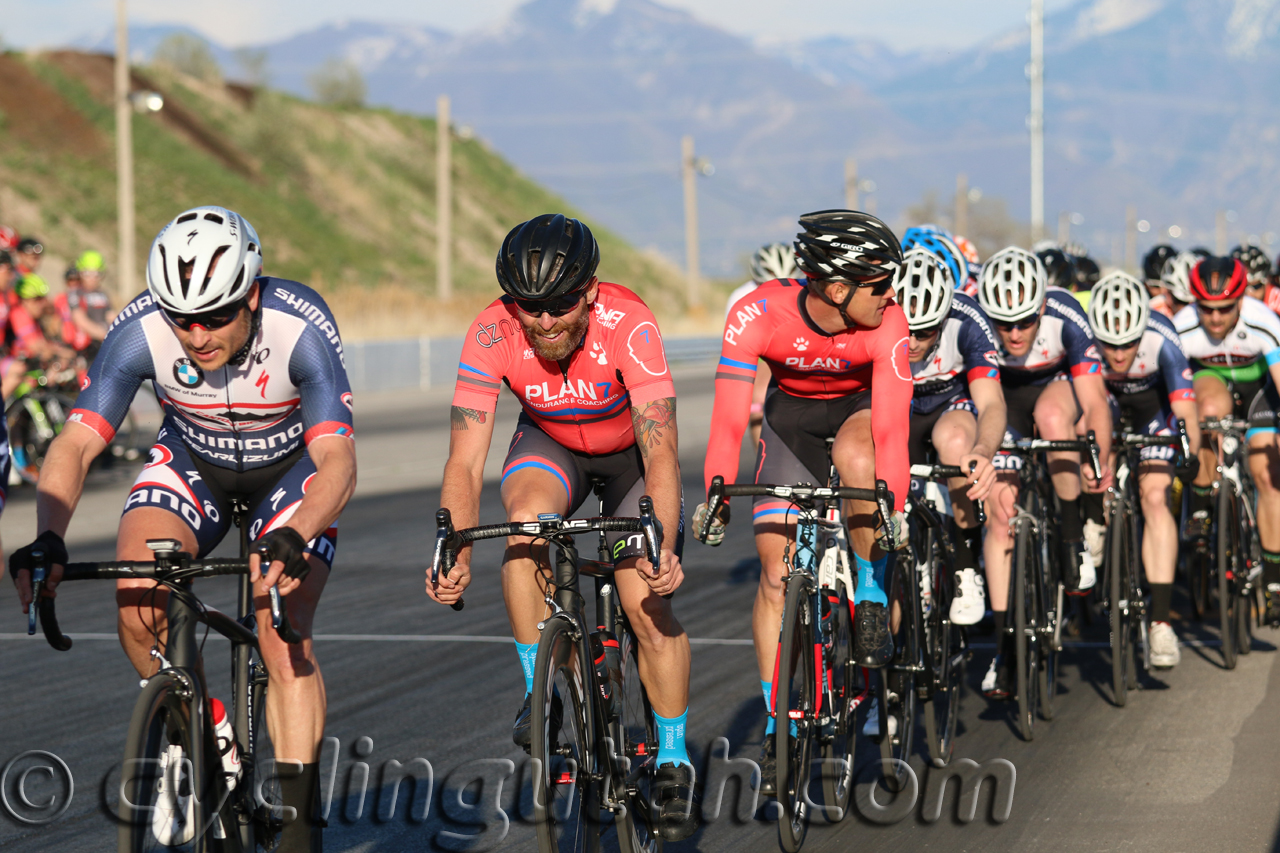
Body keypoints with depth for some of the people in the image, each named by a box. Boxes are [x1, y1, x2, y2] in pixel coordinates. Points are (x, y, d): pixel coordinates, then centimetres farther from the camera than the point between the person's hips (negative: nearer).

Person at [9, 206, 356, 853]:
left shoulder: (301, 328, -35)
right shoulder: (141, 330, -30)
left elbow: (338, 462, -41)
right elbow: (75, 443, -32)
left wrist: (292, 542, -61)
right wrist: (48, 538, -51)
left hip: (293, 466, -2)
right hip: (194, 460, 2)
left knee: (283, 635, -21)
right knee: (136, 594, -24)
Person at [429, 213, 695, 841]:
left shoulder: (628, 325, -35)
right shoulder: (491, 334, -30)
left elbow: (660, 452, -40)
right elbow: (465, 461, -31)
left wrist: (662, 547, -56)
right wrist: (454, 555, -47)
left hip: (630, 449, -2)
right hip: (550, 443, 2)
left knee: (647, 602, -14)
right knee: (528, 515, -32)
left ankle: (673, 762, 6)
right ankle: (541, 693, -18)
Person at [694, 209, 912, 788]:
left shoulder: (887, 322, -31)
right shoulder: (758, 314, -32)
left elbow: (891, 425, -37)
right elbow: (729, 419, -34)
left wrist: (893, 505, -49)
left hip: (860, 406, -1)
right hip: (792, 415, 1)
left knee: (855, 459, -38)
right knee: (777, 573, -7)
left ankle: (872, 596, -14)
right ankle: (777, 725, 4)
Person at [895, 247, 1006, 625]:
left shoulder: (967, 324, -32)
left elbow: (991, 403, -38)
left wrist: (982, 453, -60)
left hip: (954, 403, -2)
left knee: (954, 438, -37)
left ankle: (968, 571, -24)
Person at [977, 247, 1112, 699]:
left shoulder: (1065, 318, -34)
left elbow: (1094, 399, -33)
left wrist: (1100, 459, -43)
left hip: (1058, 384, -1)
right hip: (1003, 394, 1)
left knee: (1051, 415, -38)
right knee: (1001, 516, -11)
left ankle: (1074, 539, -22)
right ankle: (1005, 644, -4)